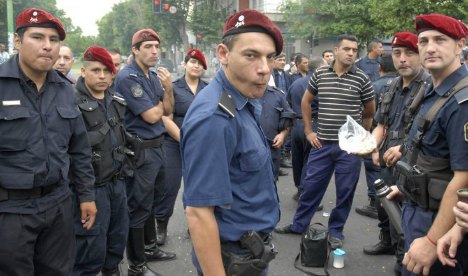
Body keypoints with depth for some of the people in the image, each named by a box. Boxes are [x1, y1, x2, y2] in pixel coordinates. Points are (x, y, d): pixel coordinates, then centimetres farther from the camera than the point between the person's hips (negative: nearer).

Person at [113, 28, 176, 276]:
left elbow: (167, 111, 10)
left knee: (152, 201, 20)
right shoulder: (128, 77, -16)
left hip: (157, 146, 9)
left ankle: (150, 248, 38)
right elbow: (151, 116, -20)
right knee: (138, 206, 1)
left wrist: (168, 89, -6)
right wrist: (159, 105, 1)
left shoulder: (154, 76, 10)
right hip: (140, 150, -9)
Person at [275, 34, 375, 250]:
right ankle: (299, 224, 27)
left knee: (345, 191, 7)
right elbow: (306, 101, 13)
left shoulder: (361, 79, -4)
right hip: (322, 143, 2)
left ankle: (336, 231, 24)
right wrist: (308, 131, 7)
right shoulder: (320, 74, 1)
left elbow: (370, 111, 10)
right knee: (311, 185, 10)